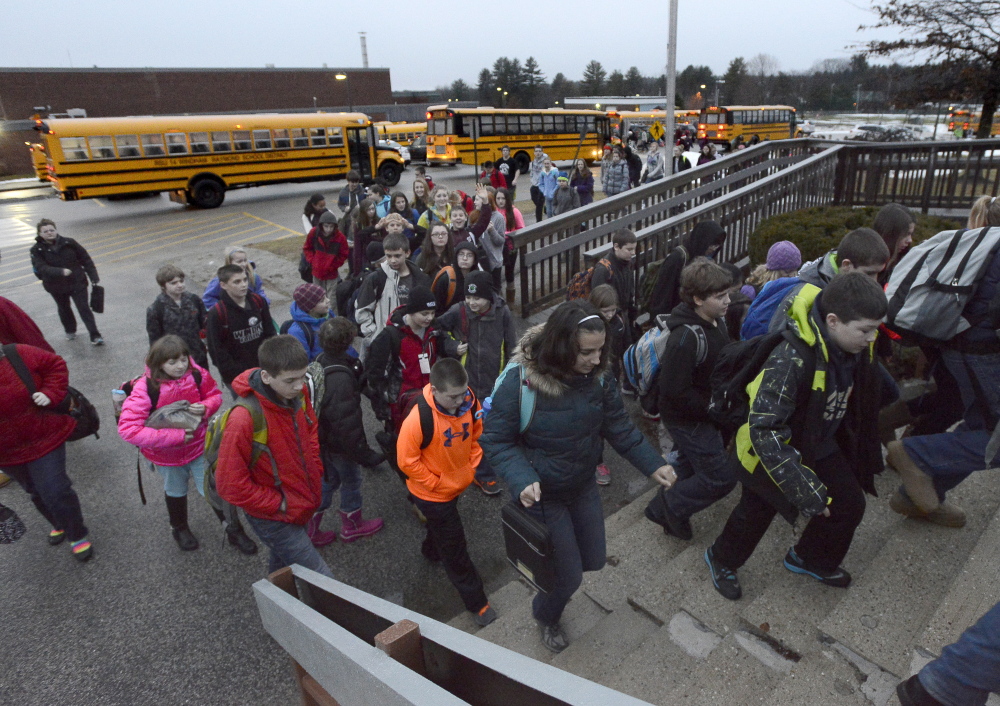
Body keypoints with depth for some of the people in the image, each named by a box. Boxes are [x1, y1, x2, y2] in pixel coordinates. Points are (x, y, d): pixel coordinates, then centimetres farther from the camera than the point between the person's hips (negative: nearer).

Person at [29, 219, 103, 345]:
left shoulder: (69, 243, -7)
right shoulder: (37, 250, -8)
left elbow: (86, 259, -1)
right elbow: (42, 268, -21)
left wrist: (93, 276, -4)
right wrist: (61, 271, -38)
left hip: (77, 282, -2)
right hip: (56, 286, 2)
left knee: (84, 308, -4)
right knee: (64, 309, 20)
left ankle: (95, 336, -2)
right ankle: (70, 331, 41)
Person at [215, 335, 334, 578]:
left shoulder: (297, 394, -11)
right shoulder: (244, 419, -32)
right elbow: (230, 485, -24)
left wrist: (315, 472, 4)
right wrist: (281, 505, -18)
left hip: (304, 503, 7)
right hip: (275, 519, -7)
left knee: (283, 564, 31)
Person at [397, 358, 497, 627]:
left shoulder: (469, 403, -17)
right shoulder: (419, 419, -35)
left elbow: (476, 435, 2)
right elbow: (407, 461, -25)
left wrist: (472, 466, -3)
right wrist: (436, 484, -18)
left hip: (457, 483, 6)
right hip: (432, 494, -6)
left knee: (440, 527, 34)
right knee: (455, 549, 8)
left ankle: (432, 551, 66)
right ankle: (477, 603, 25)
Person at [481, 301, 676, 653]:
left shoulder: (597, 378, -15)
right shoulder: (520, 382, -30)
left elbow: (619, 426, -4)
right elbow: (495, 441, -22)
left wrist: (653, 465, -13)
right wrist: (522, 480, -37)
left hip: (583, 487, 5)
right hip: (542, 496, -5)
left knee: (593, 558, 20)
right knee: (569, 576, 9)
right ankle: (546, 617, 45)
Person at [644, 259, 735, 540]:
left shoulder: (717, 321, -1)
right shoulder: (686, 337, -31)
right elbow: (675, 391, -31)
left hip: (704, 412, 9)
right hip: (688, 419, -9)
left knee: (689, 468, 24)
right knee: (722, 477, -2)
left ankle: (674, 517, 44)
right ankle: (667, 508, 13)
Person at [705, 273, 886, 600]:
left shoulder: (855, 348, -14)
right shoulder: (791, 360, -39)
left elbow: (864, 398, 7)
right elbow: (765, 430, -38)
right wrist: (805, 490, -36)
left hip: (821, 444, 7)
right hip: (774, 447, -6)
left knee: (849, 504, 14)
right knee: (756, 513, 13)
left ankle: (812, 560, 43)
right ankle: (722, 560, 43)